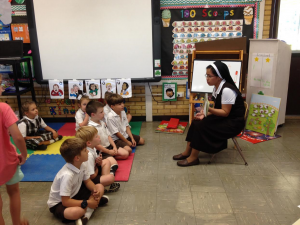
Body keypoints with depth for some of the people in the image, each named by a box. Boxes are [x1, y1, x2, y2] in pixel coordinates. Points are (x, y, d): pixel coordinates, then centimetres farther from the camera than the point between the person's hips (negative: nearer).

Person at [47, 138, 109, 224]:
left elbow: (87, 181, 5)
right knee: (77, 211, -41)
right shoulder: (67, 175, -34)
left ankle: (87, 213, -17)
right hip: (59, 203, -9)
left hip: (74, 194, 9)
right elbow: (65, 201, -30)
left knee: (100, 187, -2)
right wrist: (87, 203, -26)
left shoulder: (82, 165, -10)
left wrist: (95, 190, -16)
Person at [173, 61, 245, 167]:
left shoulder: (227, 90, -24)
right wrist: (205, 114, -7)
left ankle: (193, 158, -6)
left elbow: (225, 112, -22)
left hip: (233, 122, -9)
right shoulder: (217, 88, 4)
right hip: (223, 117, 9)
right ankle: (187, 152, 3)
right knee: (196, 122, -5)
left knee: (201, 126, -20)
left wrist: (209, 109, -35)